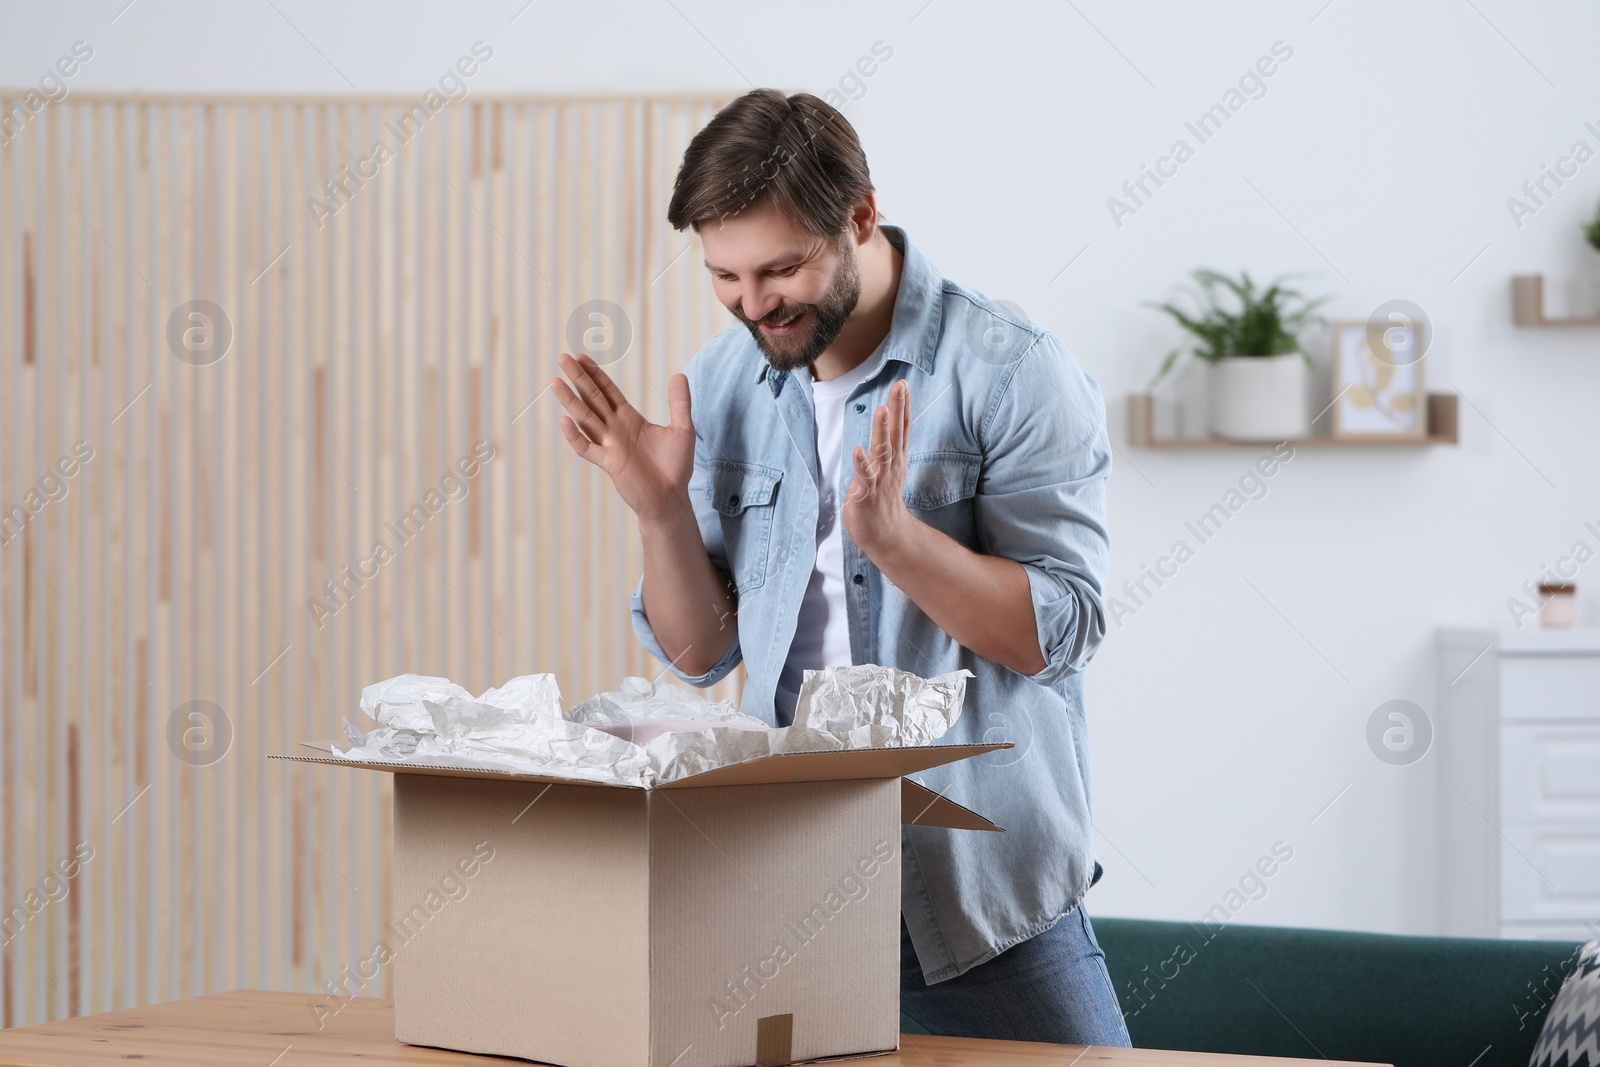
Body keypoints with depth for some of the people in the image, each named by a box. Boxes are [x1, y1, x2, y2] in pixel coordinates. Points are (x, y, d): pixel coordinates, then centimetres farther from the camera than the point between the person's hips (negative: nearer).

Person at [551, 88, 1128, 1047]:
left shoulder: (1013, 373, -10)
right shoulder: (721, 384, 5)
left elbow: (1064, 632, -15)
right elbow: (703, 655, 9)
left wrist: (892, 533, -26)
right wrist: (662, 508, -7)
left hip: (981, 876, -4)